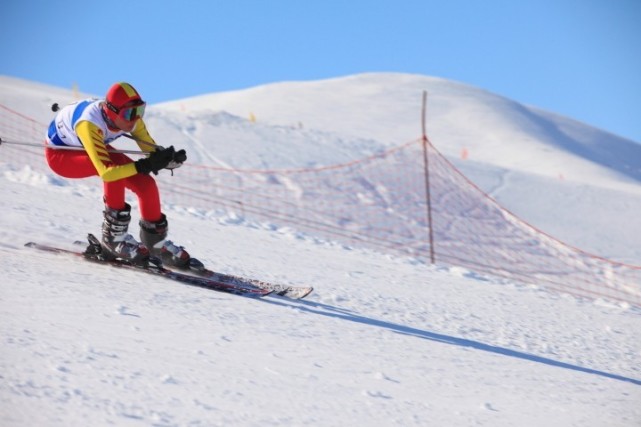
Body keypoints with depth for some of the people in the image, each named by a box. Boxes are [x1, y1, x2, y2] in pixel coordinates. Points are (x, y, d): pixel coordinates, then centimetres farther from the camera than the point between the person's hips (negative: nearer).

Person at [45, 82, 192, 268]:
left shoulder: (129, 118, -23)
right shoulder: (90, 124, -42)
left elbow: (153, 150, -15)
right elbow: (106, 172, -47)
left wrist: (170, 158, -36)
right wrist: (144, 165, -52)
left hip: (90, 148, 6)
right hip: (60, 153, -6)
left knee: (145, 183, -11)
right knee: (115, 169, -34)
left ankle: (155, 240, 11)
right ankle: (114, 238, -19)